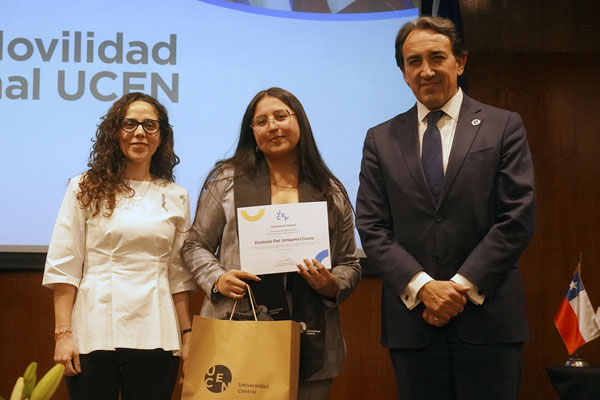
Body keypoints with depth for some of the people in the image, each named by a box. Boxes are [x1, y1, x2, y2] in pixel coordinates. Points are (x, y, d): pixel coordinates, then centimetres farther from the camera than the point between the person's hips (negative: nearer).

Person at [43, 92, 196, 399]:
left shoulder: (176, 198, 10)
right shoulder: (86, 189, 4)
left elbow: (179, 275, 11)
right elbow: (63, 267, 0)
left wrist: (187, 336, 6)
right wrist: (63, 334, -6)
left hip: (154, 336, 2)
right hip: (94, 334, -1)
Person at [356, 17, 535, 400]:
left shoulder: (504, 127, 4)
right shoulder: (381, 139, 9)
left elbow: (518, 218, -3)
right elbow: (372, 227, 3)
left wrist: (462, 286, -9)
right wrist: (423, 286, -10)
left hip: (488, 318, -1)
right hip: (413, 321, 2)